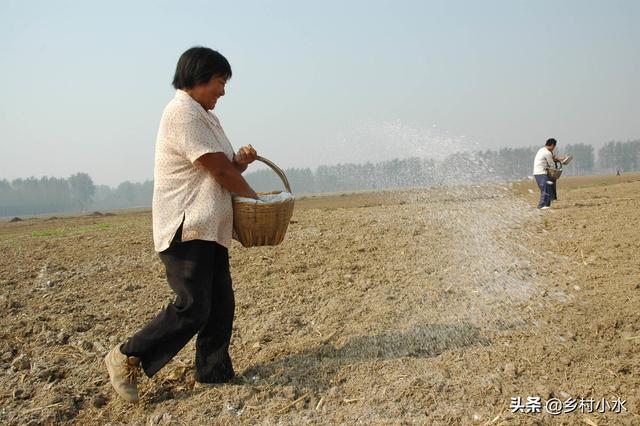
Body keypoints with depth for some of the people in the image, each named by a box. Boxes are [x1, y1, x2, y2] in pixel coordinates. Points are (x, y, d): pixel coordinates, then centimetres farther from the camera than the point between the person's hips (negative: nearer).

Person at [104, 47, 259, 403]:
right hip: (186, 229, -10)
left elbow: (226, 167, 23)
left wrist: (241, 160, 0)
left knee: (221, 306, 9)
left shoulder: (204, 116, 20)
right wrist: (253, 196, 0)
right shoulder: (183, 112, -12)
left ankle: (214, 373, 18)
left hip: (210, 229, 10)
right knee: (192, 309, -13)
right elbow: (219, 170, -14)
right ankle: (127, 359, 1)